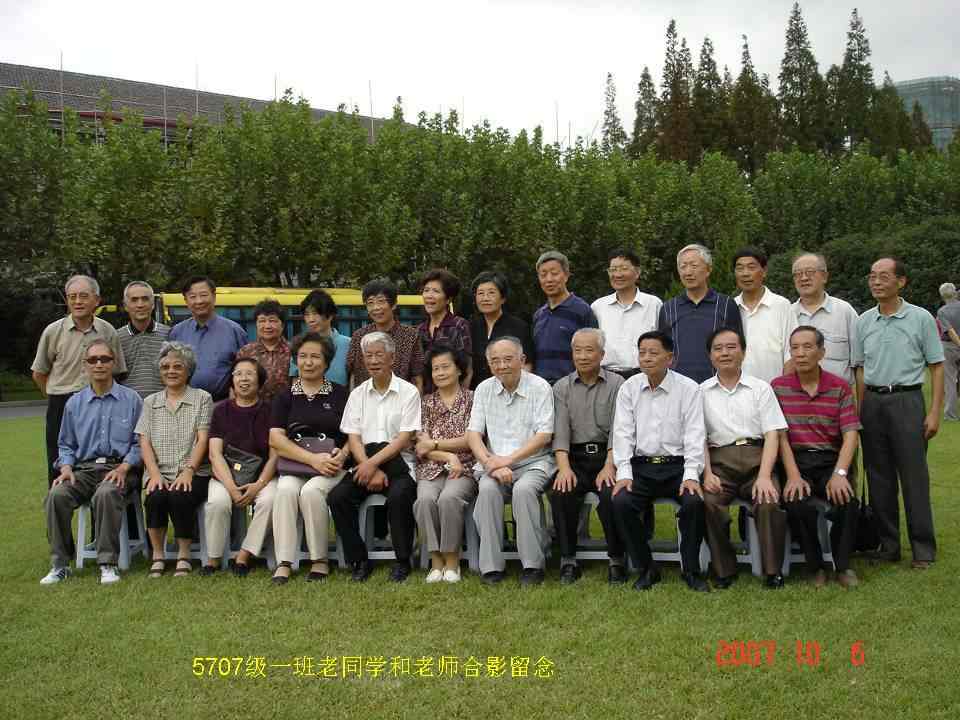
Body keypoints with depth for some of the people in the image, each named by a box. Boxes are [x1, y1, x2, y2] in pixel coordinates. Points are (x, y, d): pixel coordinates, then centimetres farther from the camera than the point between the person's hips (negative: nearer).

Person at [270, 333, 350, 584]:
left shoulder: (340, 394, 10)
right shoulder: (285, 397, 13)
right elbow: (275, 438, 1)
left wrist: (343, 454, -15)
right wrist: (313, 458, -12)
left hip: (332, 467, -1)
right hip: (294, 465, 1)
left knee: (311, 491, -31)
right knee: (285, 489, -30)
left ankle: (320, 561, -17)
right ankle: (283, 563, -27)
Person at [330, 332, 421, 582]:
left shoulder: (408, 391, 1)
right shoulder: (358, 394, 12)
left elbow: (405, 438, -7)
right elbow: (353, 438, 4)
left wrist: (373, 463, -17)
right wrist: (371, 470, -12)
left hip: (399, 465, -3)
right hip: (366, 465, 4)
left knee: (398, 496, -33)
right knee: (338, 496, -22)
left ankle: (402, 562, -13)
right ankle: (360, 561, -7)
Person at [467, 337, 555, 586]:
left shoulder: (540, 387, -1)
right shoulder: (484, 389, 10)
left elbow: (544, 435, -8)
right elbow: (473, 434, 4)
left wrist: (509, 459, -16)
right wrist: (490, 463, -14)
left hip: (532, 462, -3)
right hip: (496, 463, 3)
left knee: (523, 489, -33)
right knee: (487, 488, -29)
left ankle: (533, 564, -22)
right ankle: (491, 566, -22)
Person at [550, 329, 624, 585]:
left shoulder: (616, 384, 6)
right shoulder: (562, 387, 12)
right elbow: (560, 431, 1)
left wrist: (609, 466, -17)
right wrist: (564, 467, -15)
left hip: (607, 456, -2)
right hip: (575, 457, 2)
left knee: (611, 494, -29)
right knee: (560, 493, -26)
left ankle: (617, 560, -11)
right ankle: (568, 561, -14)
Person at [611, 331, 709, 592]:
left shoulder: (688, 389, 1)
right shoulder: (629, 388, 7)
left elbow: (695, 434, -4)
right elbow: (623, 433, 2)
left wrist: (691, 475, -17)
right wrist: (624, 473, -10)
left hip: (677, 465, -2)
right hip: (641, 465, 2)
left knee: (695, 502, -29)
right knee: (620, 502, -25)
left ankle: (690, 569, -6)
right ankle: (646, 568, -5)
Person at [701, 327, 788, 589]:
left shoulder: (761, 389, 13)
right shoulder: (701, 391, 14)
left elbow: (772, 434, 4)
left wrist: (764, 476, -11)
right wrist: (707, 473, -10)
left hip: (756, 457, 0)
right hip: (719, 461, 0)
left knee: (770, 503, -29)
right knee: (708, 502, -29)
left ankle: (772, 572, -12)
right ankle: (724, 570, -11)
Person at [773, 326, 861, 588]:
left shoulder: (840, 387, 5)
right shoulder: (778, 387, 4)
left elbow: (851, 434, -4)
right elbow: (781, 435, -2)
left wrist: (839, 474, -20)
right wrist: (793, 476, -15)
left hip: (832, 460, 1)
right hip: (796, 461, 0)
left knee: (846, 500, -27)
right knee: (797, 503, -29)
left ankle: (842, 565, -1)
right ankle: (815, 567, -4)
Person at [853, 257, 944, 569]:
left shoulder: (921, 318, -2)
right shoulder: (863, 321, 8)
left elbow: (937, 367, -1)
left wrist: (934, 412, -7)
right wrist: (859, 412, 6)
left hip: (906, 400, -4)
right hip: (872, 402, 4)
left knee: (914, 475, -2)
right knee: (879, 477, 8)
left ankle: (923, 548, 7)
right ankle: (888, 544, 18)